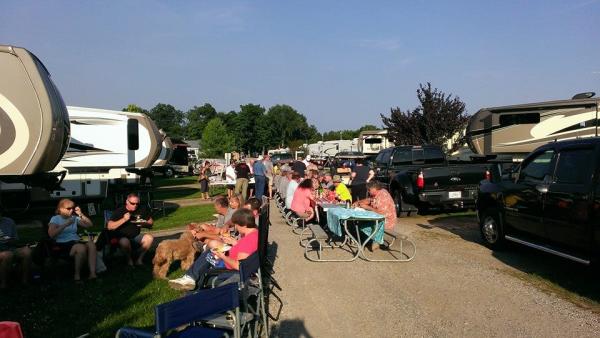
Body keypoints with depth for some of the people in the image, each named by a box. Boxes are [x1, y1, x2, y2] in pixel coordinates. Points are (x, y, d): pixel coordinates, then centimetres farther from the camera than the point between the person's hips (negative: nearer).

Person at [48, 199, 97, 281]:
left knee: (91, 243, -28)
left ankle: (92, 273, -33)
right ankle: (77, 274, -18)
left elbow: (89, 225, 15)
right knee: (81, 248, -35)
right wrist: (65, 225, -15)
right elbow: (51, 234, -11)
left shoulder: (74, 218, 19)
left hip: (76, 241, 5)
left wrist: (81, 214, 4)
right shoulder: (55, 219, 5)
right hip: (63, 244, -5)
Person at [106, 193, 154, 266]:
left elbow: (151, 222, 9)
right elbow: (109, 227, -14)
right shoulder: (119, 211, -6)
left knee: (149, 238, -24)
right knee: (124, 242, -37)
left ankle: (139, 259, -8)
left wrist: (145, 224, -14)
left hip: (136, 237, 3)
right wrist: (123, 219, -23)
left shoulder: (141, 210, 1)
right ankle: (129, 259, -8)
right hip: (122, 238, -3)